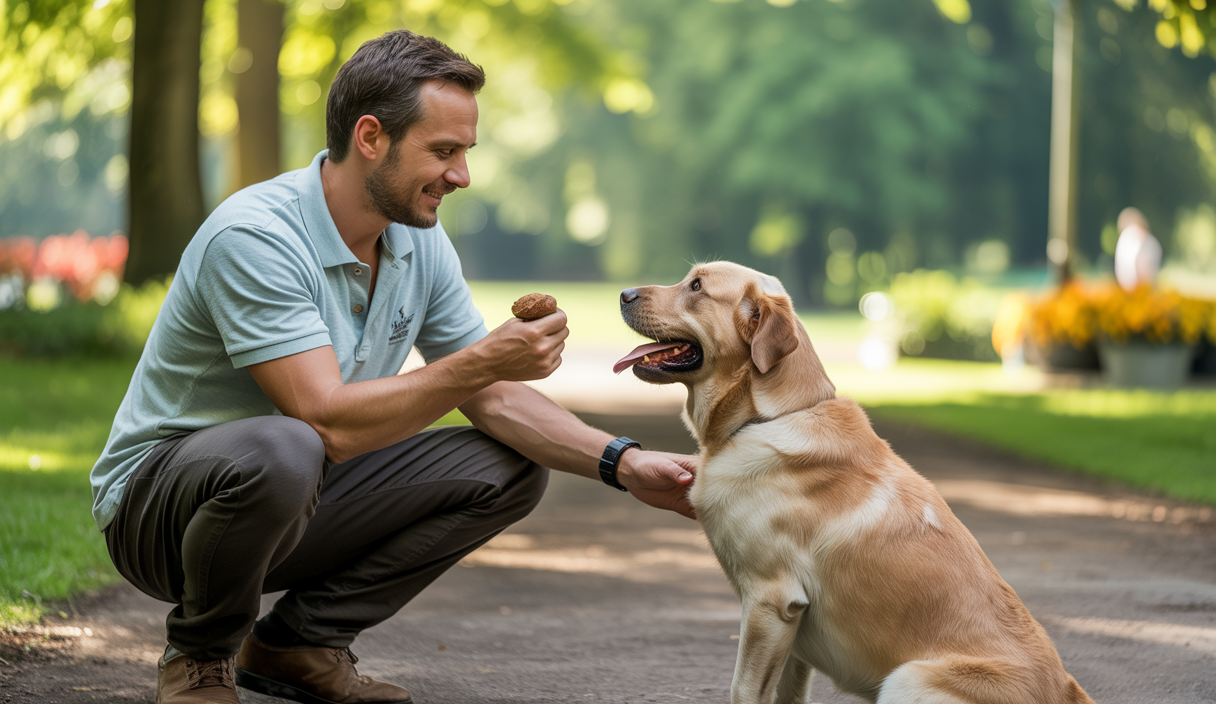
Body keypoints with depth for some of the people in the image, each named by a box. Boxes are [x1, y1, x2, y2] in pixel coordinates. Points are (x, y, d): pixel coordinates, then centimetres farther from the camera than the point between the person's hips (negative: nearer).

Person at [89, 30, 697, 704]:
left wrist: (623, 464, -11)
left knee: (509, 467, -2)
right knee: (283, 450, -40)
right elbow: (329, 422, -33)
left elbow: (496, 401, 3)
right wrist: (481, 362, -34)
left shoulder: (420, 243, -1)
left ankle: (299, 641, 3)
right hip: (157, 497, -8)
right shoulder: (252, 236, -27)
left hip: (299, 500, 8)